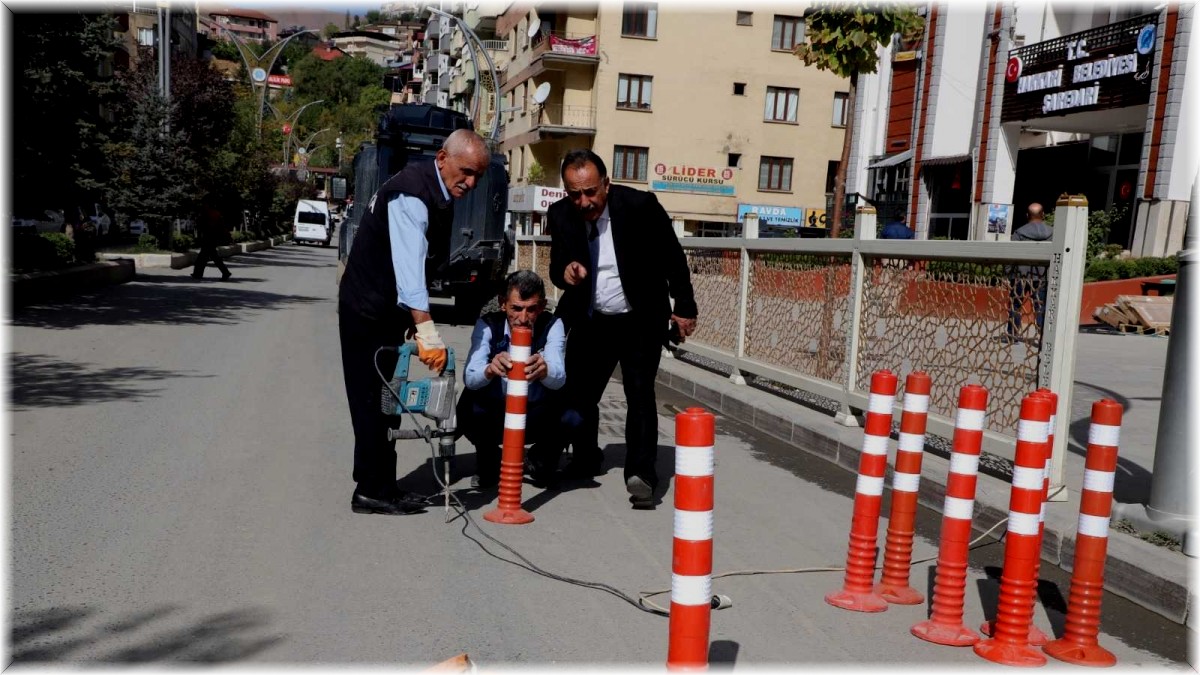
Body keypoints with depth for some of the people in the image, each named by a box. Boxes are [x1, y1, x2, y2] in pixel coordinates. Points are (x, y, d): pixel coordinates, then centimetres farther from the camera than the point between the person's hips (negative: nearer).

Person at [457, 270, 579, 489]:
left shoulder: (552, 325, -13)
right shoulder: (488, 324, -13)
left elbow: (559, 378, -29)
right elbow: (469, 378, -26)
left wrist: (544, 370, -55)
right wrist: (490, 370, -51)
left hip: (537, 417, 0)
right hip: (493, 415, 0)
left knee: (570, 418, -29)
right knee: (468, 407, -31)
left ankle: (541, 461, 6)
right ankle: (488, 461, 3)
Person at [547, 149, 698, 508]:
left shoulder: (640, 205, -19)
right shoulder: (560, 215, -9)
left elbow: (673, 258, -8)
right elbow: (557, 268, -2)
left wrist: (684, 308, -3)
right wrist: (566, 272, -27)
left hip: (641, 320, -4)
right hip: (590, 321, 4)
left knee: (640, 391, -15)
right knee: (577, 391, 9)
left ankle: (641, 473, -12)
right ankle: (585, 458, 32)